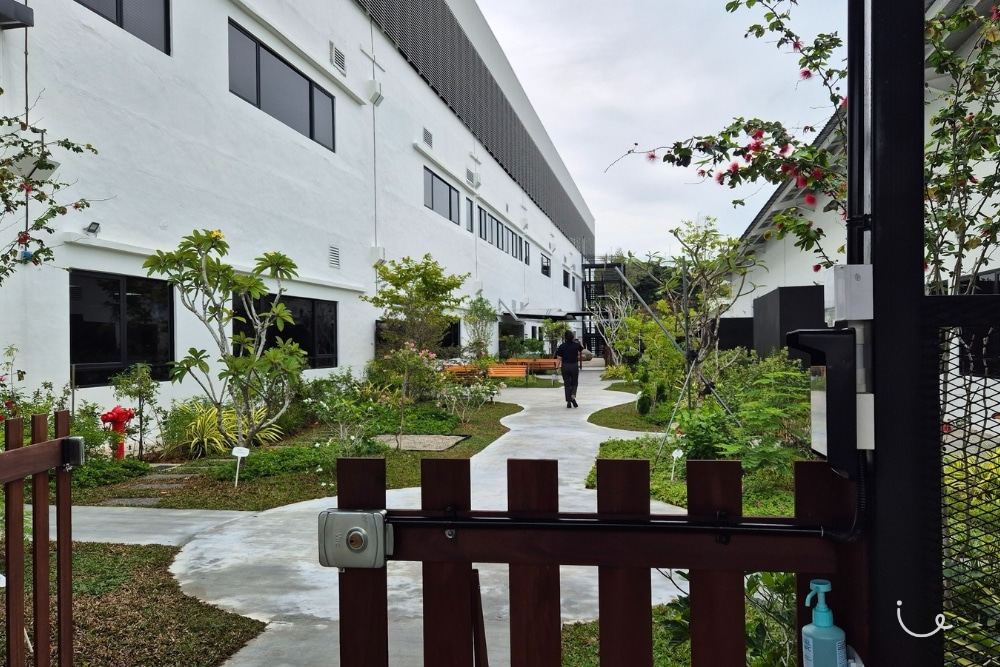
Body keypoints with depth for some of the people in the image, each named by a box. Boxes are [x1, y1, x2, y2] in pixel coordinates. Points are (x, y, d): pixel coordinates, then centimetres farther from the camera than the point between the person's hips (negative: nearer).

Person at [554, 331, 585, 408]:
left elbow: (559, 358, -6)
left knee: (567, 384, 8)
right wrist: (579, 342, 29)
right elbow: (582, 349, 19)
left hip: (565, 366, 0)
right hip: (574, 366, 0)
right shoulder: (576, 345, -3)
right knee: (574, 383, 13)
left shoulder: (562, 346, -6)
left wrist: (559, 366, 5)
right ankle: (573, 396, -14)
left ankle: (568, 402, 7)